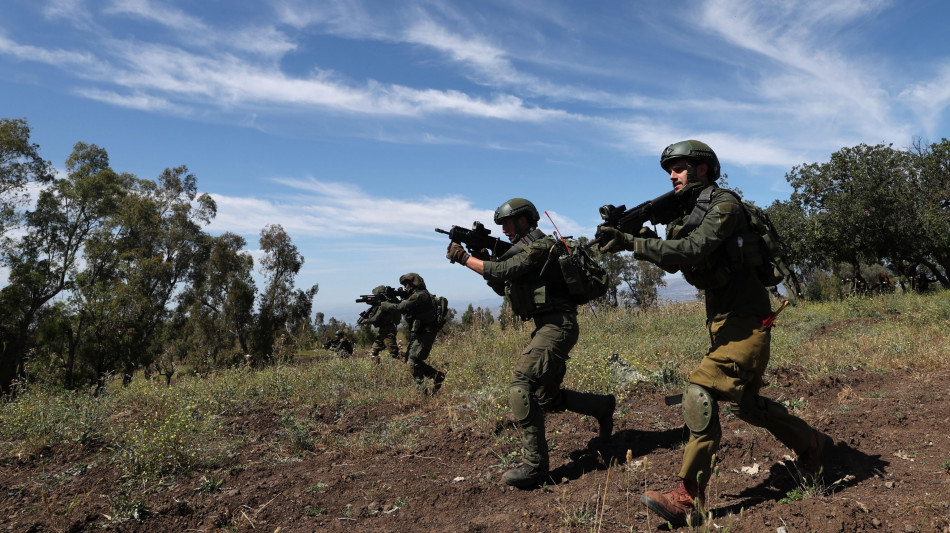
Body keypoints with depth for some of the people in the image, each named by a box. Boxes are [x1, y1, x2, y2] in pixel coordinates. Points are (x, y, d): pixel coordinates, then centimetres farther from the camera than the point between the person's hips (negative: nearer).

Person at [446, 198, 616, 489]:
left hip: (556, 326, -10)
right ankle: (603, 405, 33)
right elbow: (501, 287, 20)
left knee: (520, 385, -19)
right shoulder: (525, 249, 20)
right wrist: (483, 256, 9)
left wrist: (465, 259, -11)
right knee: (547, 397, 16)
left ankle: (534, 465, -15)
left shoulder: (539, 245, -10)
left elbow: (503, 272, -20)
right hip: (546, 327, 10)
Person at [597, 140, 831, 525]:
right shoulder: (688, 211, 12)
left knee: (700, 394, -18)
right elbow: (674, 263, 5)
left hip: (746, 322, -9)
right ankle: (811, 444, 41)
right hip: (722, 321, 10)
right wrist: (641, 236, -12)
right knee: (746, 403, 18)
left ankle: (688, 500, -12)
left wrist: (633, 244, -33)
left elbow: (694, 249, -30)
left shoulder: (724, 204, -14)